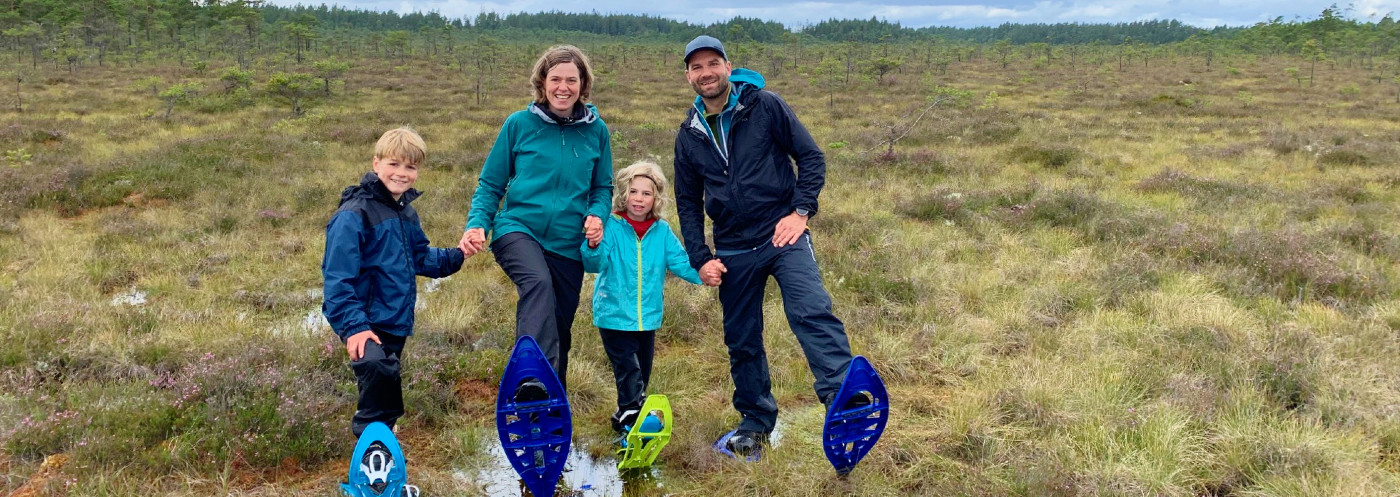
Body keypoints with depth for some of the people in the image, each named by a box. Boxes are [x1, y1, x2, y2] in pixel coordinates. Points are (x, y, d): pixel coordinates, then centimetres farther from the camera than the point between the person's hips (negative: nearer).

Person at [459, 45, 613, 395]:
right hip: (517, 228, -3)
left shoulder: (596, 130, 5)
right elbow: (490, 183, 4)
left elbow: (603, 186, 13)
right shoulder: (520, 124, -1)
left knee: (559, 328, 12)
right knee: (538, 283, -36)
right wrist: (477, 224, -12)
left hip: (569, 244, 3)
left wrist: (597, 215, -8)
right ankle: (533, 379, -49)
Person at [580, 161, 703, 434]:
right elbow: (595, 264, -20)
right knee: (628, 370, -11)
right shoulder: (611, 226, -12)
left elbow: (680, 262, -1)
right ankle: (630, 417, -1)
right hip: (614, 315, -5)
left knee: (642, 372, 18)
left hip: (648, 316, 5)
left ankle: (626, 414, 37)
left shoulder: (662, 230, -1)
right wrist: (593, 246, -42)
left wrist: (702, 272, -19)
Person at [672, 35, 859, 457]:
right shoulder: (690, 133, 9)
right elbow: (688, 201, 15)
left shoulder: (765, 106, -3)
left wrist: (801, 211, -14)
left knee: (813, 313, -23)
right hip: (732, 251, 4)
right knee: (742, 341, 10)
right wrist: (700, 259, 5)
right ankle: (756, 420, 25)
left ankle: (846, 402, -27)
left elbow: (812, 157, -2)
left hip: (783, 236, -4)